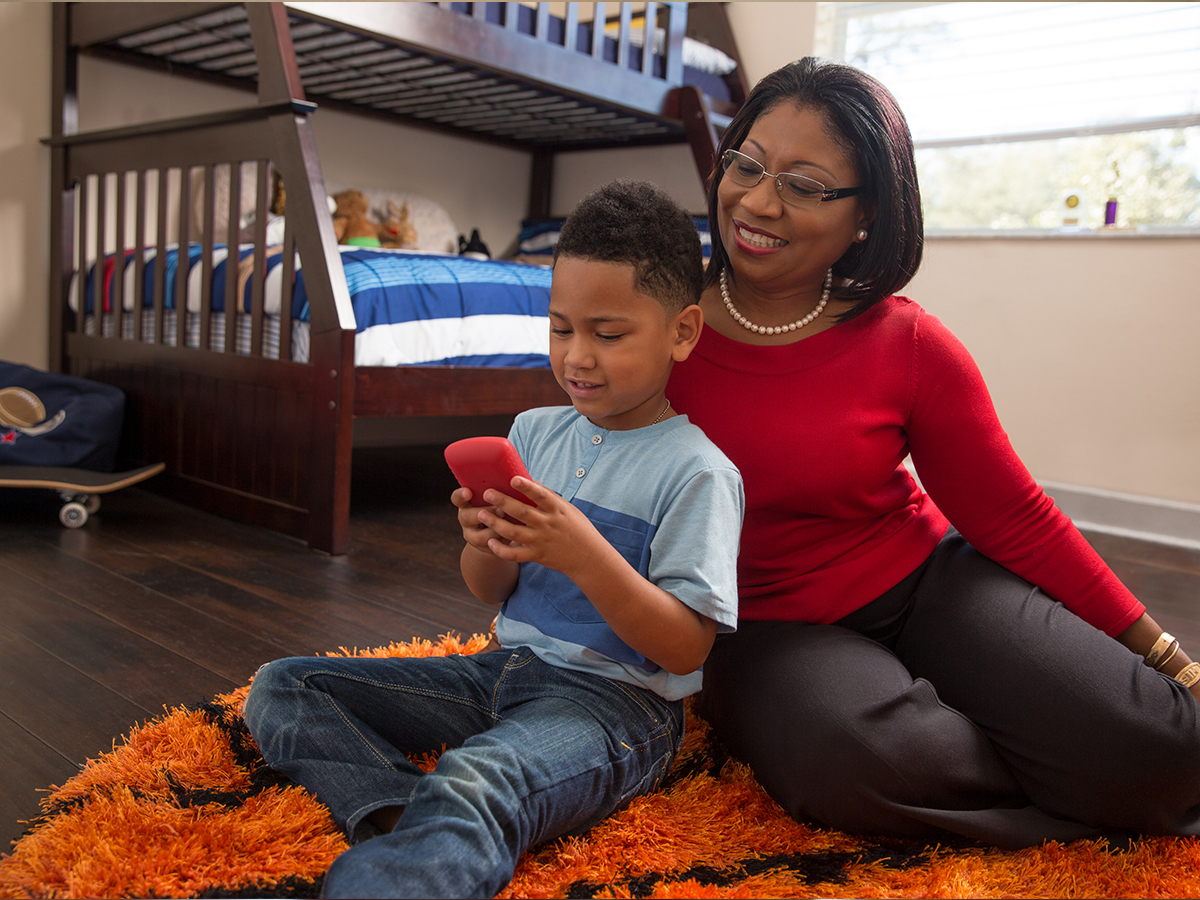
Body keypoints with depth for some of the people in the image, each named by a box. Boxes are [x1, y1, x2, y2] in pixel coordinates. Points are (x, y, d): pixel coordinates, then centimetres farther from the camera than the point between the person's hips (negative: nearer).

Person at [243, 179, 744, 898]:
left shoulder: (698, 472, -12)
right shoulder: (535, 431, 7)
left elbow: (686, 650, -15)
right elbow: (490, 594, 11)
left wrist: (585, 555, -29)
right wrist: (487, 545, -15)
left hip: (616, 698, -7)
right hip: (504, 669, 8)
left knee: (469, 788, -40)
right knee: (281, 689, -2)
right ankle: (410, 822, -22)